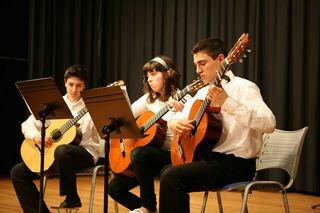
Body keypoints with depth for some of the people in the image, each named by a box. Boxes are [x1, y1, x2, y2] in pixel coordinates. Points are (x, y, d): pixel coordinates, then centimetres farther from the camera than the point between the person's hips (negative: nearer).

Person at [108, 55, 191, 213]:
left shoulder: (183, 99, -9)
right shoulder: (149, 99, 10)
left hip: (173, 155, -7)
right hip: (153, 151, 7)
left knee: (139, 154, -36)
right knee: (114, 188, -3)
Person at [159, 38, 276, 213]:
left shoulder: (243, 87, -12)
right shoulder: (203, 92, 14)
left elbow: (269, 124, -28)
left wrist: (227, 103, -35)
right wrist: (174, 122, -3)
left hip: (236, 163, -9)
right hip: (211, 157, 9)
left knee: (171, 177, -21)